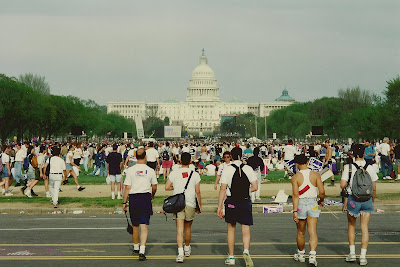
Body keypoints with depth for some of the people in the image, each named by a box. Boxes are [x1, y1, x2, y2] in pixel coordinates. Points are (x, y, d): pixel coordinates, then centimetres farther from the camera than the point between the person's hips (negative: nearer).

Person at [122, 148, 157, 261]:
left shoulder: (130, 170, -2)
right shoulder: (150, 171, -1)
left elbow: (127, 188, -4)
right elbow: (154, 187, 10)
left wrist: (124, 202, 3)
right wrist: (152, 195, 31)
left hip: (133, 198, 1)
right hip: (146, 198, -1)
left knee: (135, 226, 17)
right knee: (144, 226, -4)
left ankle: (136, 247, 33)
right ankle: (142, 251, -16)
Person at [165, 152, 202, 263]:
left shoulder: (174, 173, 1)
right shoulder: (195, 174, 0)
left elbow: (167, 187, 2)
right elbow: (197, 192, 1)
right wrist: (199, 206, 9)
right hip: (190, 204, 1)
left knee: (179, 229, -5)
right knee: (188, 228, 18)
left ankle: (180, 252, -18)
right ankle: (187, 248, 36)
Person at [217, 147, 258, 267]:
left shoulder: (227, 170, -6)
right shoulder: (248, 169, 0)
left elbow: (222, 189, -8)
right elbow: (255, 187, 0)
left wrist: (219, 207, -4)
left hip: (231, 202, 0)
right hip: (245, 202, 1)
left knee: (231, 229, 13)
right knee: (246, 230, 4)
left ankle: (231, 257, 18)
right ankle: (246, 251, -21)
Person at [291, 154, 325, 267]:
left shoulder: (295, 177, -7)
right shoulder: (316, 175, -1)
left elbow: (296, 195, -12)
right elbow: (322, 192, -6)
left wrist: (295, 211, -12)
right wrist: (321, 200, 15)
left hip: (300, 204, -1)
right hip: (313, 204, 1)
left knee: (300, 233, 15)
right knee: (312, 232, -2)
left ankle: (301, 254, 31)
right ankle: (312, 255, -17)